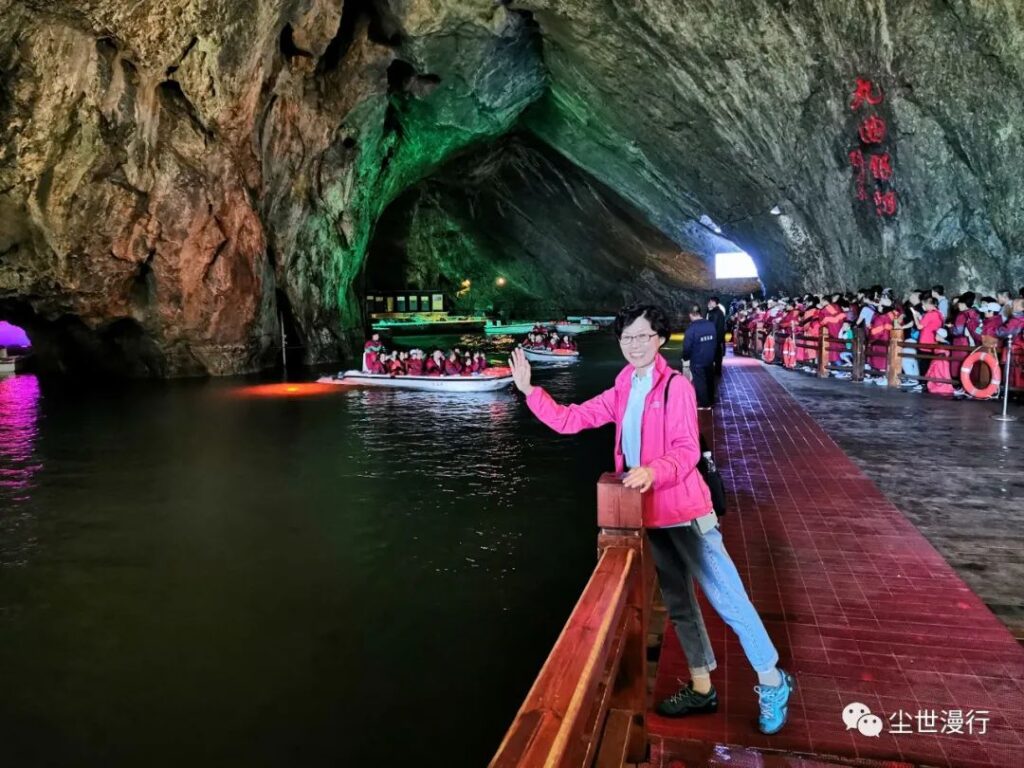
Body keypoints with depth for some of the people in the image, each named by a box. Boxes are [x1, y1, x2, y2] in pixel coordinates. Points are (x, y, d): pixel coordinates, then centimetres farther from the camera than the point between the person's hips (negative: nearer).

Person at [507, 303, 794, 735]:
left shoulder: (676, 386, -10)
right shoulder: (621, 393, 9)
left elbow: (687, 451, -18)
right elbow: (569, 420, 9)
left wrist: (652, 471, -35)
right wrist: (529, 390, 1)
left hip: (684, 509, -7)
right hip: (649, 512, 7)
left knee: (726, 597, 0)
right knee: (678, 602, 16)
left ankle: (772, 683, 18)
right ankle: (701, 688, 31)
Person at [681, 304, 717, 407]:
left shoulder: (691, 329, -22)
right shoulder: (711, 325, -6)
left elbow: (687, 347, -18)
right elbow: (716, 342, 3)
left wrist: (685, 358, 2)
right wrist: (713, 357, 15)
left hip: (697, 361, -6)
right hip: (710, 360, 6)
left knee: (700, 383, 9)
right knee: (709, 381, 20)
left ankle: (704, 404, 19)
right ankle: (710, 401, 34)